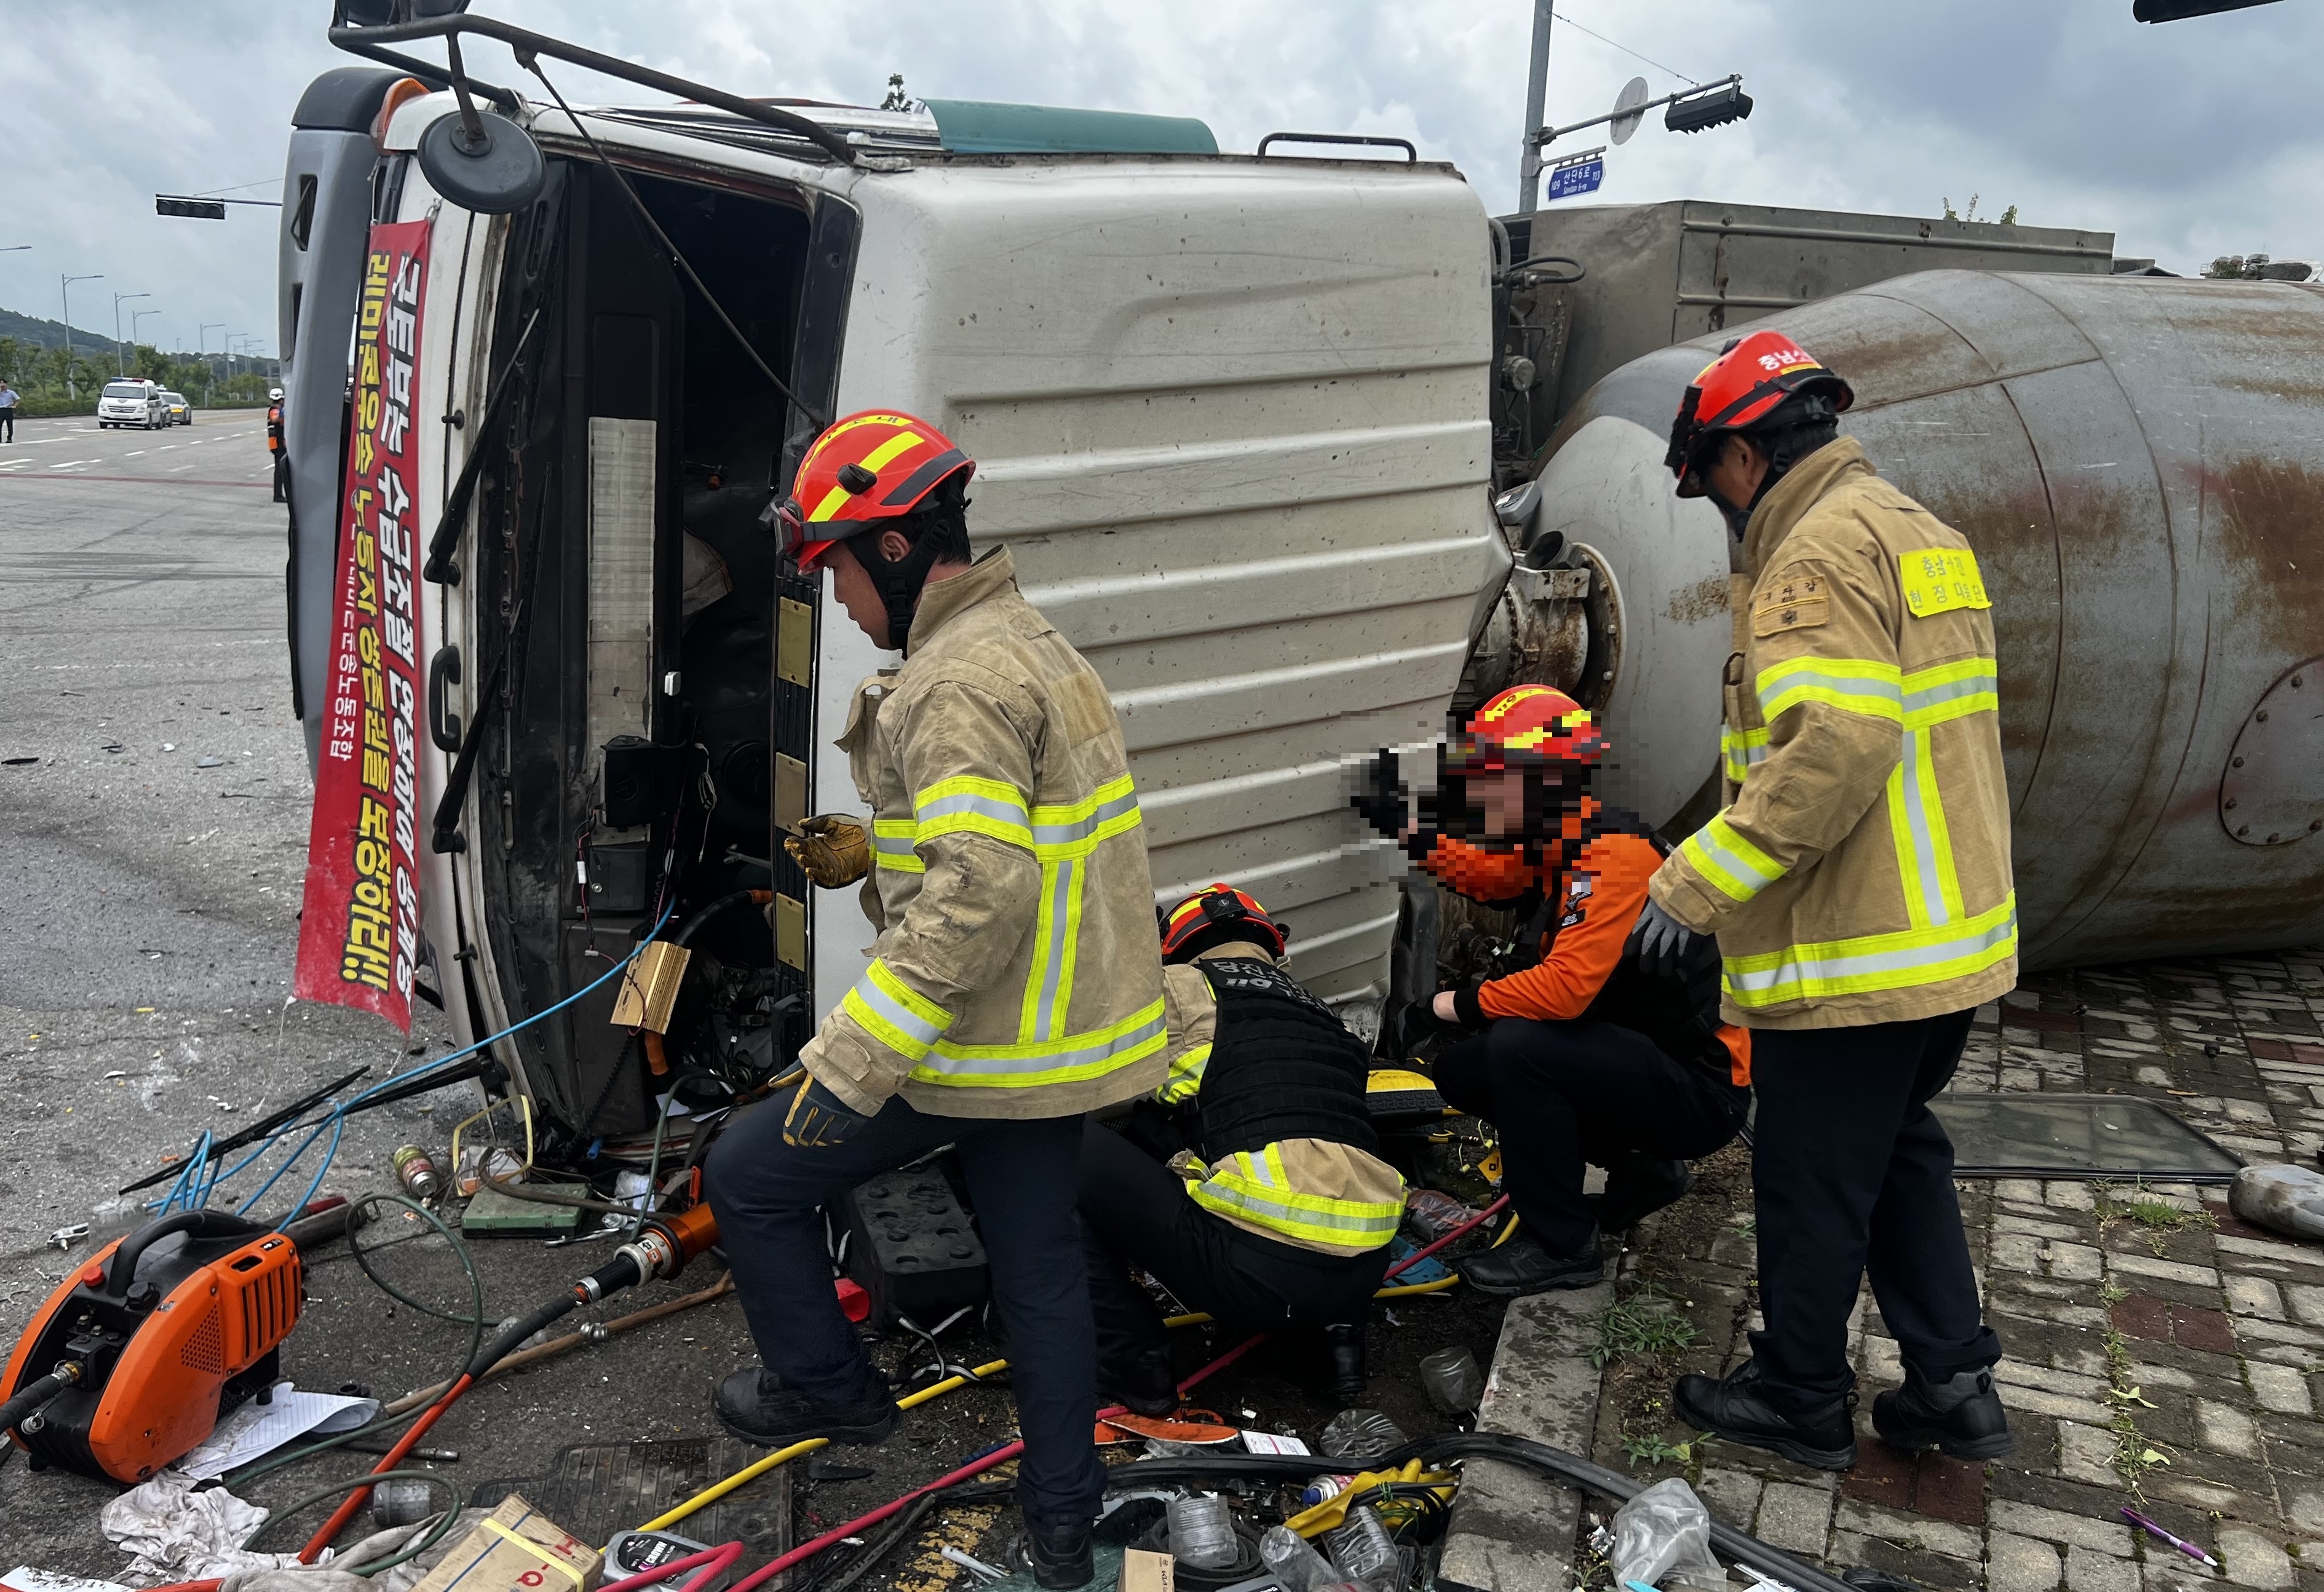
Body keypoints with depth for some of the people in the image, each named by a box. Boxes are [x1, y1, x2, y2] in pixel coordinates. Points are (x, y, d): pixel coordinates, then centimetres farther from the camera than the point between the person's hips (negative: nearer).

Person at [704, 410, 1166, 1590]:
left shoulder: (960, 685, -21)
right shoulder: (1029, 644, 11)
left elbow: (979, 896, -30)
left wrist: (853, 1060, -28)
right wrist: (871, 850, 16)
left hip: (978, 1046, -10)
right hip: (1062, 1030, 10)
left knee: (750, 1180, 8)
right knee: (1040, 1265, 19)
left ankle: (828, 1387, 28)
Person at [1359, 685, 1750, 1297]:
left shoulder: (1616, 855, -25)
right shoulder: (1551, 851, 3)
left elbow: (1566, 988, -32)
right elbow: (1484, 874, 23)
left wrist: (1462, 1005, -17)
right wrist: (1418, 837, 6)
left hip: (1702, 1090, -10)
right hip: (1639, 1058, 10)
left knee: (1518, 1047, -27)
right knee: (1461, 1072, 7)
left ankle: (1563, 1246, -11)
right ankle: (1641, 1168, 18)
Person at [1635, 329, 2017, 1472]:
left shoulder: (1821, 552, -17)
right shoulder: (1919, 532, 15)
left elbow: (1835, 747, -29)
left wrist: (1697, 882, -24)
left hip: (1851, 949, -10)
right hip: (1950, 931, 10)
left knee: (1813, 1181, 6)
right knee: (1899, 1151, 22)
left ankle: (1799, 1399, 22)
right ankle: (1954, 1384, 28)